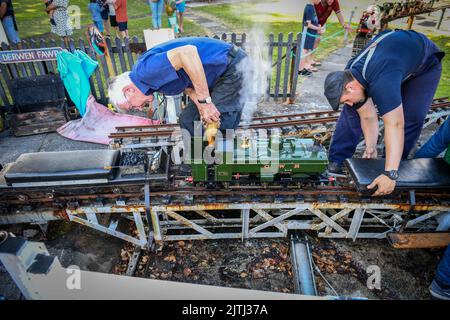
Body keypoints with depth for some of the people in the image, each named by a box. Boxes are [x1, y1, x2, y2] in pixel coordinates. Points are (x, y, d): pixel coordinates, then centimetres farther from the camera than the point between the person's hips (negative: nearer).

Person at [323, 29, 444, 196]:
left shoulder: (381, 83, -47)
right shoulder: (348, 78, -23)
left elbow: (394, 124, -50)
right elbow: (368, 118, -17)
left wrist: (390, 174, -51)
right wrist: (371, 149, -23)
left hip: (425, 62, -5)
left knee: (411, 117, -19)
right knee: (353, 111, -9)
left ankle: (393, 168, 1)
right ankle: (337, 161, -2)